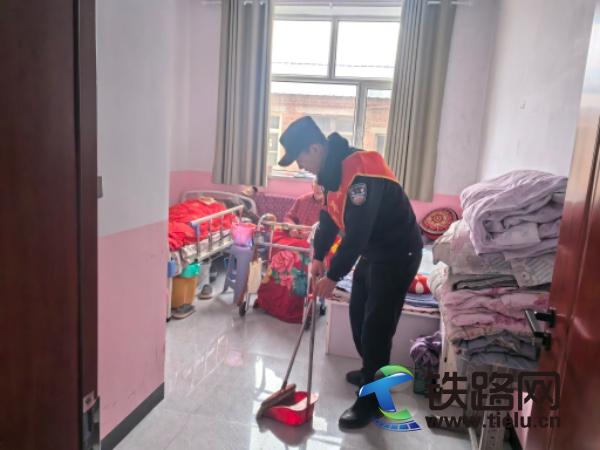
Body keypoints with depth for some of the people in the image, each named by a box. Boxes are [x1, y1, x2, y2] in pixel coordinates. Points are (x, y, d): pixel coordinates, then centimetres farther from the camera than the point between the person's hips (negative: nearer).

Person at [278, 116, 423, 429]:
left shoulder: (360, 170, -30)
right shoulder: (331, 170, 2)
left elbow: (357, 233, -31)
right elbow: (329, 218, 13)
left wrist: (333, 277, -24)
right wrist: (318, 257, 9)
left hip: (398, 253, -10)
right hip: (371, 250, 10)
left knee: (376, 326, -4)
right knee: (358, 315, 19)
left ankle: (370, 400, 13)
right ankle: (372, 372, 40)